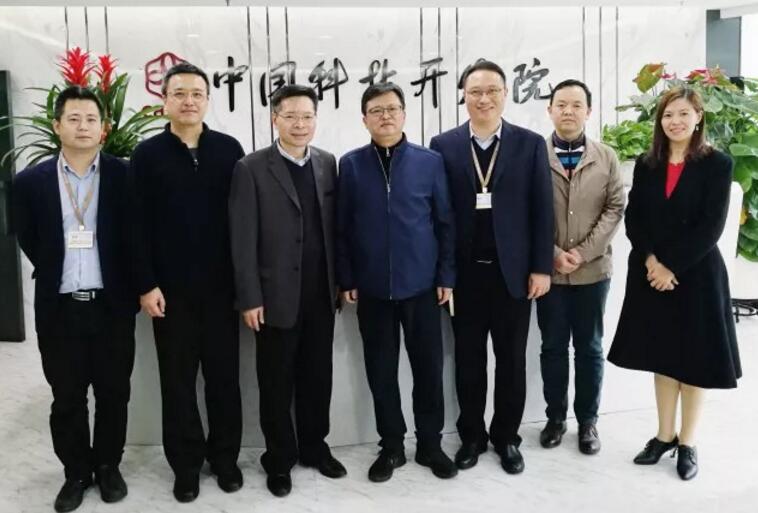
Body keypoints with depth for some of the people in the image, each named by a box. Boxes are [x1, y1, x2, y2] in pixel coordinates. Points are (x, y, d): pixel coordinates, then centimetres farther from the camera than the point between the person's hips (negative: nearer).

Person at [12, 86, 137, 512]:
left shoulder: (125, 176, -3)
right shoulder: (31, 181, 2)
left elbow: (136, 238, 1)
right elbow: (29, 242, 10)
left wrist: (130, 290, 1)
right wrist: (60, 277, 9)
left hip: (112, 306, -1)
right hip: (59, 308, 1)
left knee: (113, 394, 11)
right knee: (67, 398, 11)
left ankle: (109, 466, 30)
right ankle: (76, 472, 29)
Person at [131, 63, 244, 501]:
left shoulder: (229, 149, 2)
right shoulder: (147, 154, 0)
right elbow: (139, 225, -2)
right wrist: (146, 284, -7)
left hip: (221, 284, 1)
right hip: (170, 287, 0)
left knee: (224, 375, 10)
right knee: (178, 379, 9)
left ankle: (225, 456, 26)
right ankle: (187, 463, 23)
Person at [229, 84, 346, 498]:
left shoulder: (327, 164, 6)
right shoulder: (251, 168, -7)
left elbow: (334, 226, 8)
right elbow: (243, 239, -9)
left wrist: (340, 280, 6)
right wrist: (249, 298, -12)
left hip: (321, 294, 4)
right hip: (276, 295, -3)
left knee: (317, 376, 15)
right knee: (276, 383, 9)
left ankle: (314, 446, 34)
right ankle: (279, 459, 26)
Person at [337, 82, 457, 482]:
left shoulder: (430, 161, 1)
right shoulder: (350, 164, 2)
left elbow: (445, 222, 2)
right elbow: (342, 227, 3)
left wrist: (446, 275, -1)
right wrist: (346, 279, -1)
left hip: (421, 284, 0)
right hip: (371, 288, 1)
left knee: (428, 367, 8)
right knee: (381, 371, 9)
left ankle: (430, 444, 25)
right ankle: (391, 446, 25)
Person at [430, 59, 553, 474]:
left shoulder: (530, 144, 1)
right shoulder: (443, 145, 1)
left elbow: (542, 211, 1)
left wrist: (542, 267, -4)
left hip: (513, 271, 0)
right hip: (465, 272, 0)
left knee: (511, 360, 10)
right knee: (469, 359, 11)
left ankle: (507, 437, 27)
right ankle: (471, 436, 27)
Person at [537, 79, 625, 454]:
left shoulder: (606, 158, 3)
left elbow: (615, 209, -1)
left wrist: (582, 252, -12)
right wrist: (552, 253, -12)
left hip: (593, 269, 1)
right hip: (548, 270, -1)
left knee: (589, 349, 10)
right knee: (553, 348, 10)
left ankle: (587, 420, 24)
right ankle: (555, 418, 25)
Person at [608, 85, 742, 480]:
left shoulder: (717, 164, -5)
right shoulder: (646, 164, 6)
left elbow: (711, 226, -12)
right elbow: (633, 219, 2)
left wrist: (672, 267, -16)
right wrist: (651, 261, -12)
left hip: (696, 274, -3)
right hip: (651, 274, 4)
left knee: (693, 357, 7)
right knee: (662, 355, 12)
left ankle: (687, 443, 20)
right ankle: (664, 435, 25)